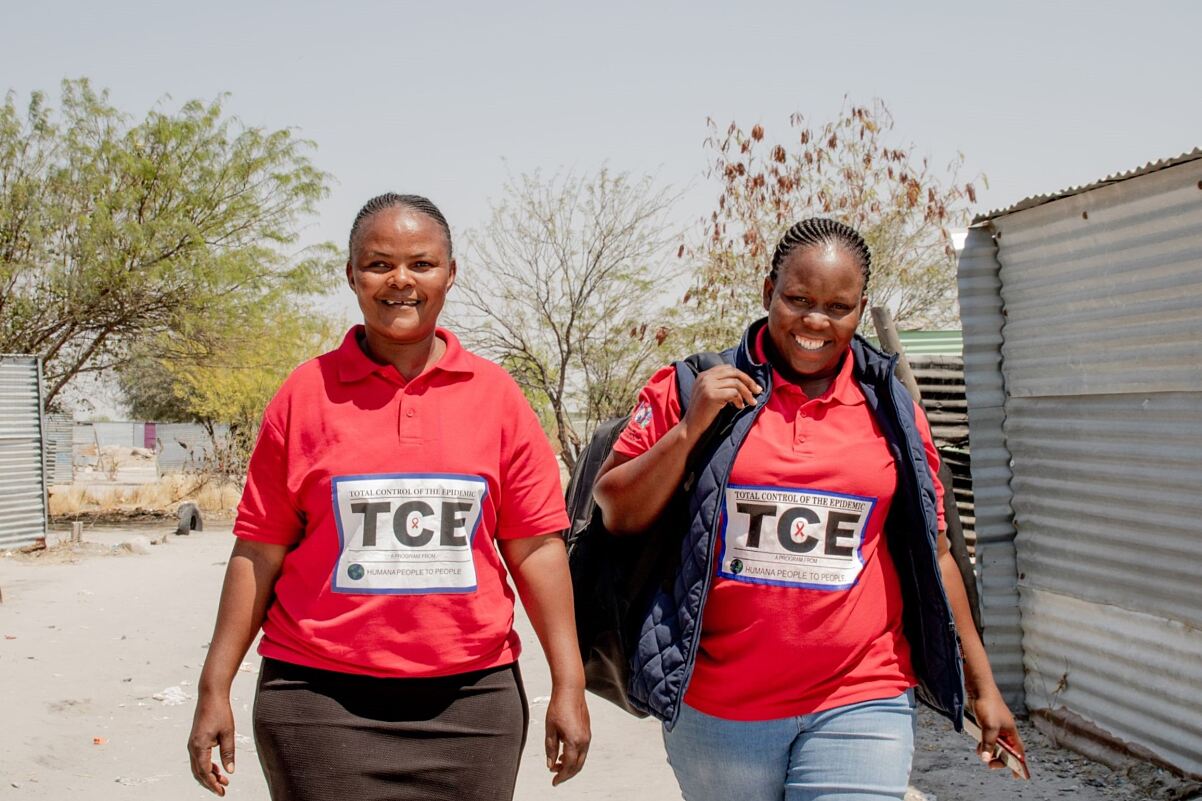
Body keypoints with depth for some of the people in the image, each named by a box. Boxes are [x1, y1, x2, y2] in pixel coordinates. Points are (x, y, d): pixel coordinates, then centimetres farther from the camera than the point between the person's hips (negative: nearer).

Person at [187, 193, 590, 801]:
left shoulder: (495, 392, 3)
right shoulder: (306, 392, 1)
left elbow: (535, 546, 3)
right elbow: (259, 551, 3)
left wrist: (568, 685, 0)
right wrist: (215, 688, 1)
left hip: (470, 700, 1)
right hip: (322, 701, -1)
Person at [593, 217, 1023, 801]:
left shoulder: (892, 411, 6)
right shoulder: (696, 390, 0)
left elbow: (932, 555, 12)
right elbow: (616, 514, 1)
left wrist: (982, 686, 13)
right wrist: (689, 428, -12)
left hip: (858, 707, 1)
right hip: (717, 708, 0)